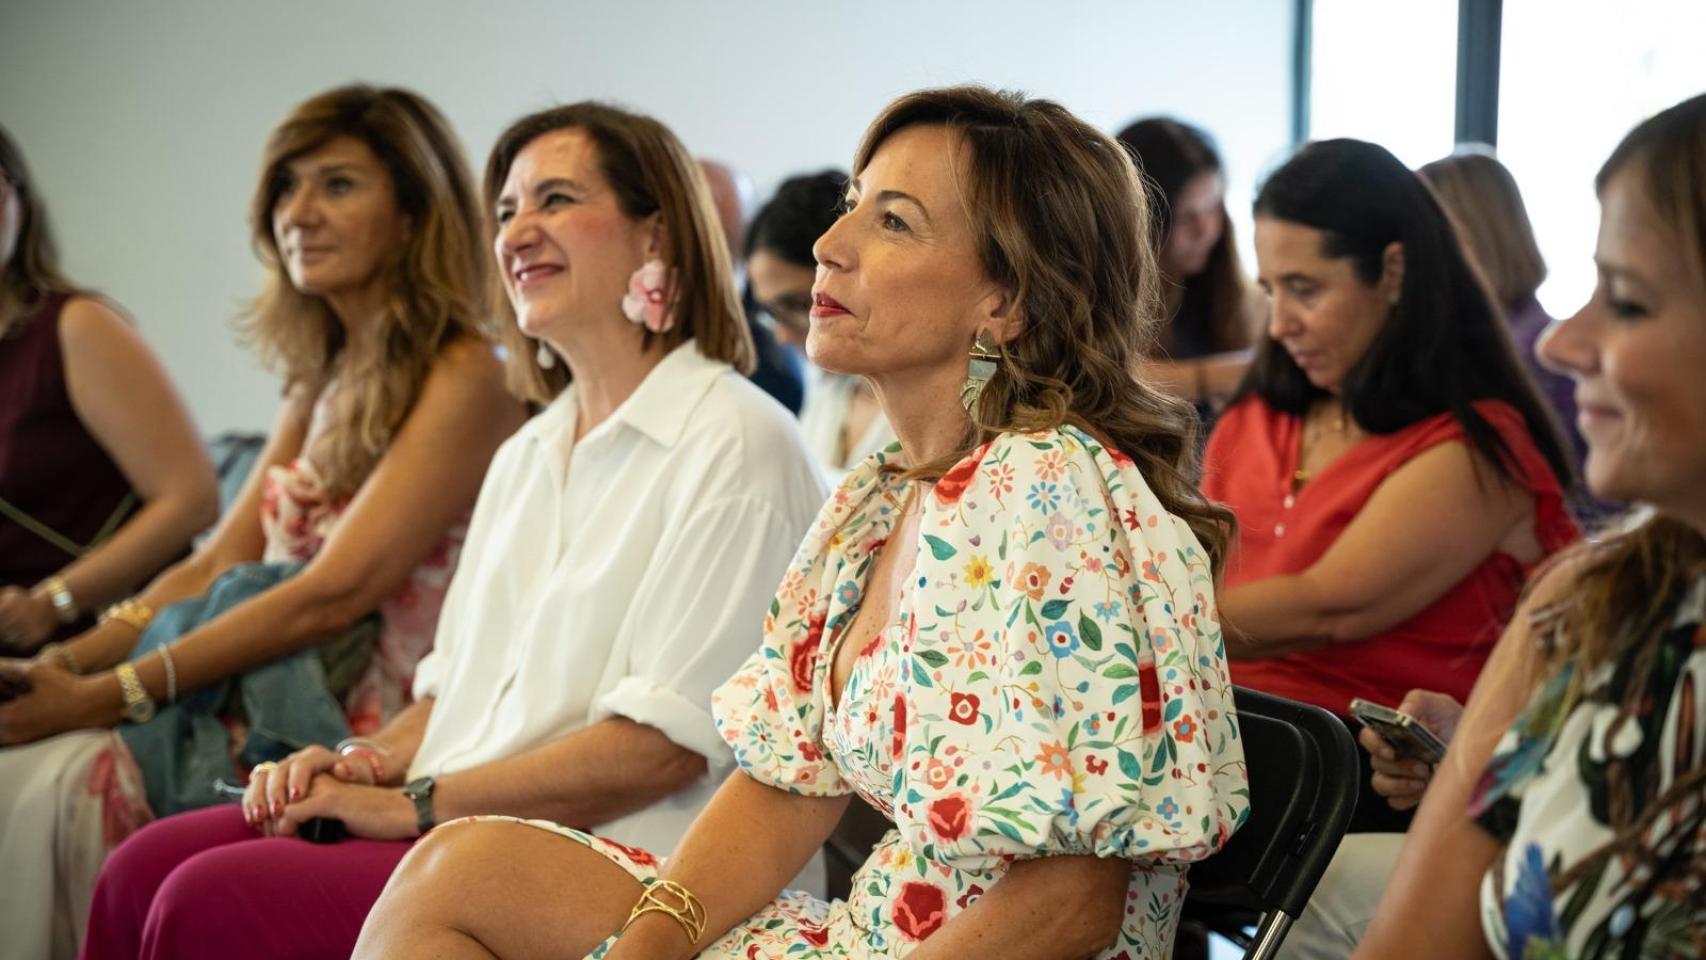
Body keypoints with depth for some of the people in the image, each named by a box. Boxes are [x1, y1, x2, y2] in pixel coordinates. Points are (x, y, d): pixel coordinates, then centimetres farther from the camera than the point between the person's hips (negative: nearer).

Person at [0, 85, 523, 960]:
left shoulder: (463, 381, -9)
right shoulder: (322, 382, 18)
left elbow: (333, 593, -16)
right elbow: (216, 567, 15)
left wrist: (107, 694, -16)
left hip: (366, 735, -7)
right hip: (258, 697, 7)